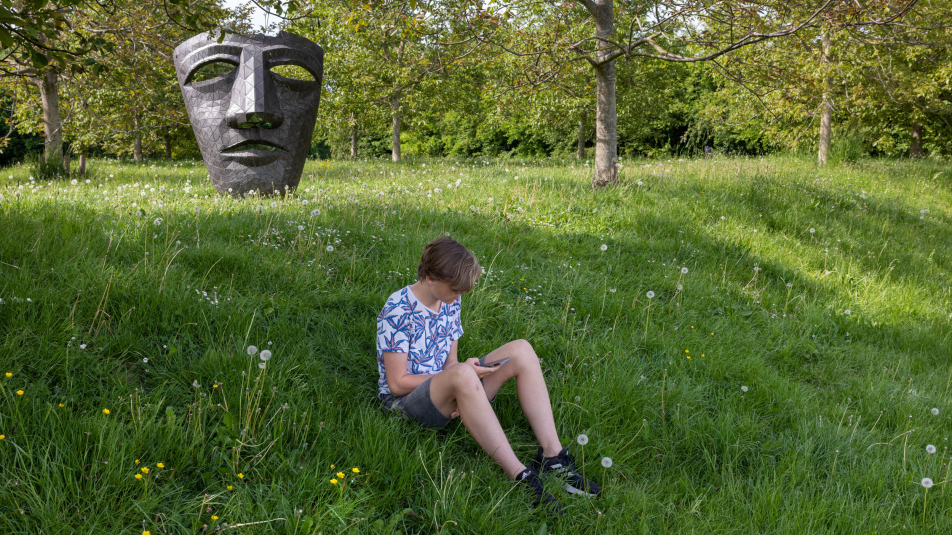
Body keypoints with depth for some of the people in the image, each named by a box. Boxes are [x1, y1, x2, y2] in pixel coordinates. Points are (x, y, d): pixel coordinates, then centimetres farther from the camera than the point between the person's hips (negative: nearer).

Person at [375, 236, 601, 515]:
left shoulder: (450, 300, 6)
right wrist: (460, 372, -19)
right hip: (404, 401, -7)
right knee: (462, 374, -41)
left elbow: (450, 360, 9)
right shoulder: (398, 311, -17)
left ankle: (552, 455, -21)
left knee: (520, 350, -13)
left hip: (445, 398, 8)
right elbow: (397, 383, -18)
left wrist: (460, 389, -15)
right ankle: (520, 476, -38)